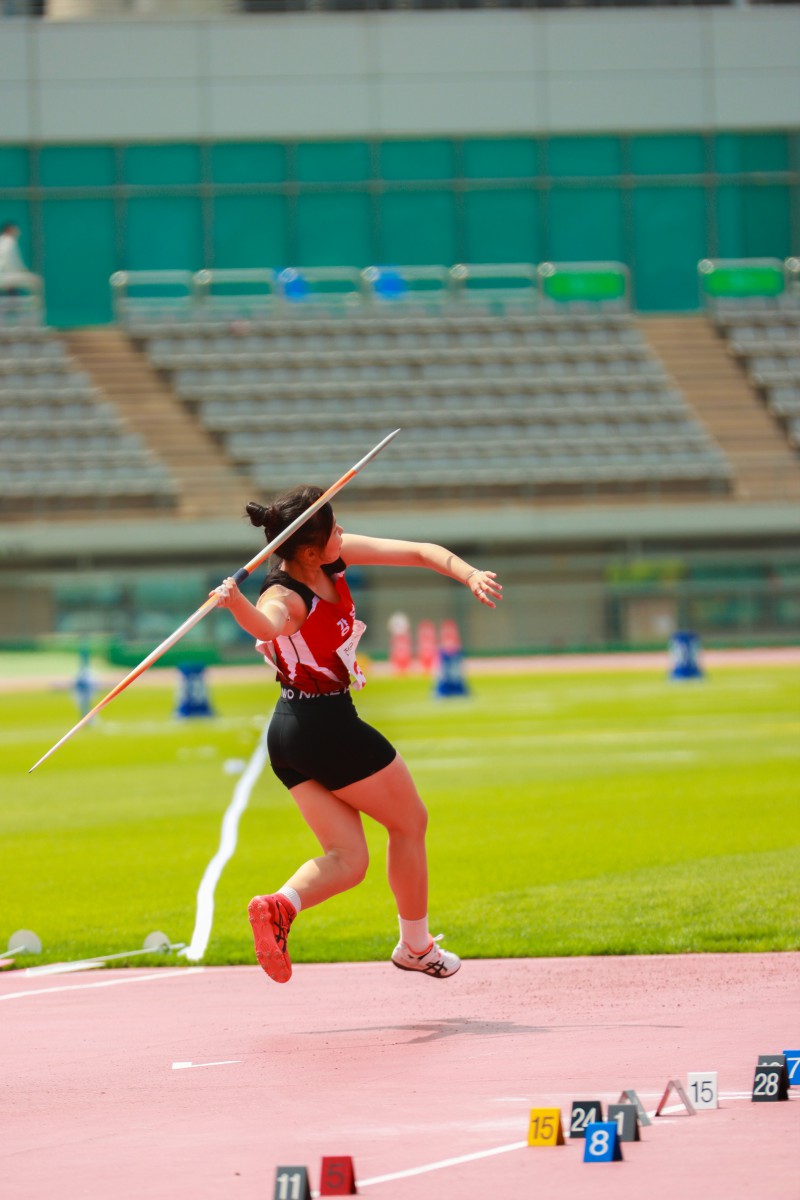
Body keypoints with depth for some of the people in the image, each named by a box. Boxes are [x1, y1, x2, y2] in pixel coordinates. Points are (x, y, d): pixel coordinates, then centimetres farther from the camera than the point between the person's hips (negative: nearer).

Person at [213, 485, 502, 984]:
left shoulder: (336, 556, -3)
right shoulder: (287, 598, -27)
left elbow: (420, 552, -1)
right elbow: (267, 625, -53)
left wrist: (469, 575, -17)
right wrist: (239, 607, -75)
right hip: (327, 724, -9)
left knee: (347, 861, 5)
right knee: (410, 823, 13)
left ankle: (280, 906, -21)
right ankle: (416, 946, 28)